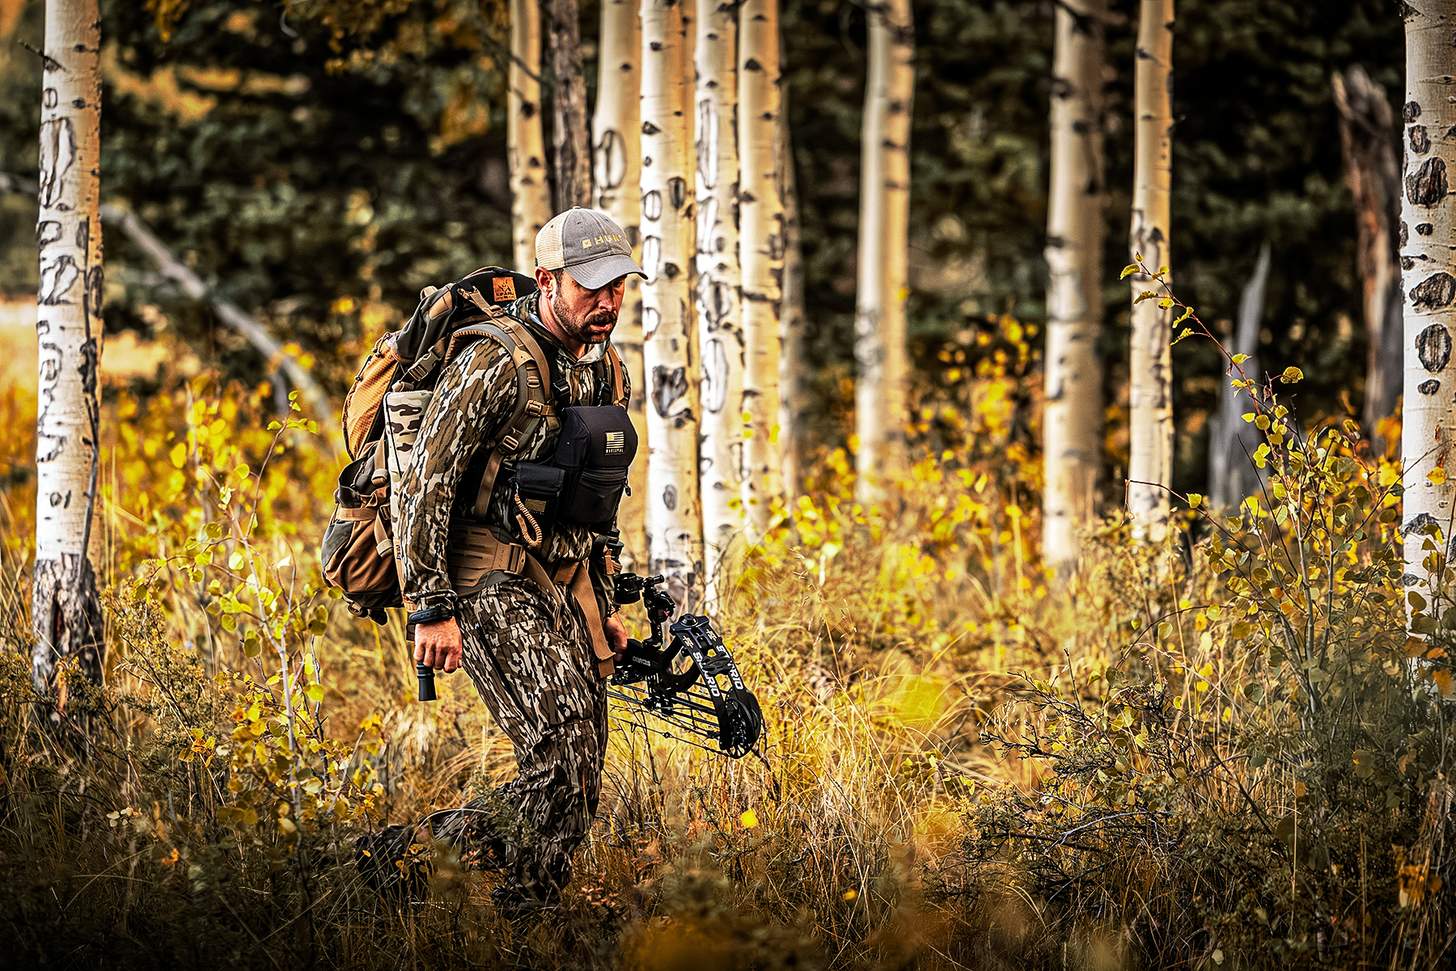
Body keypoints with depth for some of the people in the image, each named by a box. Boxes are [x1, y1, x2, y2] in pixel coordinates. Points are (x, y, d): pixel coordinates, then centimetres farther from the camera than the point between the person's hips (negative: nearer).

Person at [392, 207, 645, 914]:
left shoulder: (606, 369, 11)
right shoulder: (495, 363, -16)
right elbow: (425, 485, -17)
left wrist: (603, 604, 21)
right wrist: (432, 610, -19)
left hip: (565, 588, 9)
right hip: (496, 587, -8)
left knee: (577, 770, 4)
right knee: (564, 760, -18)